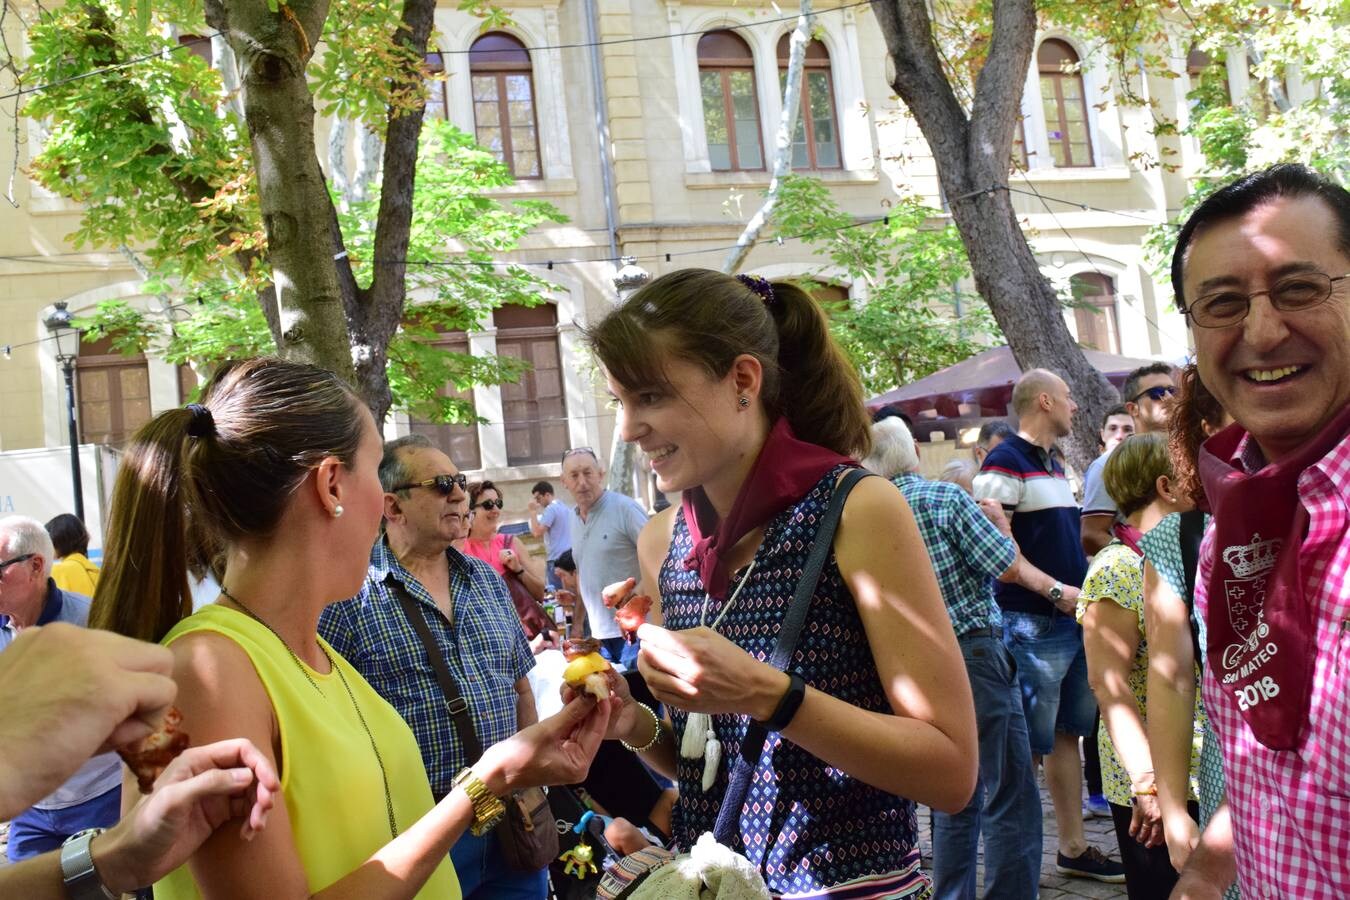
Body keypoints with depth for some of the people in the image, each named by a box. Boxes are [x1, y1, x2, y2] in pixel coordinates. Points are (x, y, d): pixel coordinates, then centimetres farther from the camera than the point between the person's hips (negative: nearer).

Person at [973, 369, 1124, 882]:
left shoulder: (1055, 464, 18)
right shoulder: (1006, 462, -10)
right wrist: (1056, 591, -21)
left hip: (1075, 618, 9)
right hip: (1032, 623, -9)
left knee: (1068, 734, 15)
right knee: (1029, 745, -4)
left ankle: (1072, 848, 27)